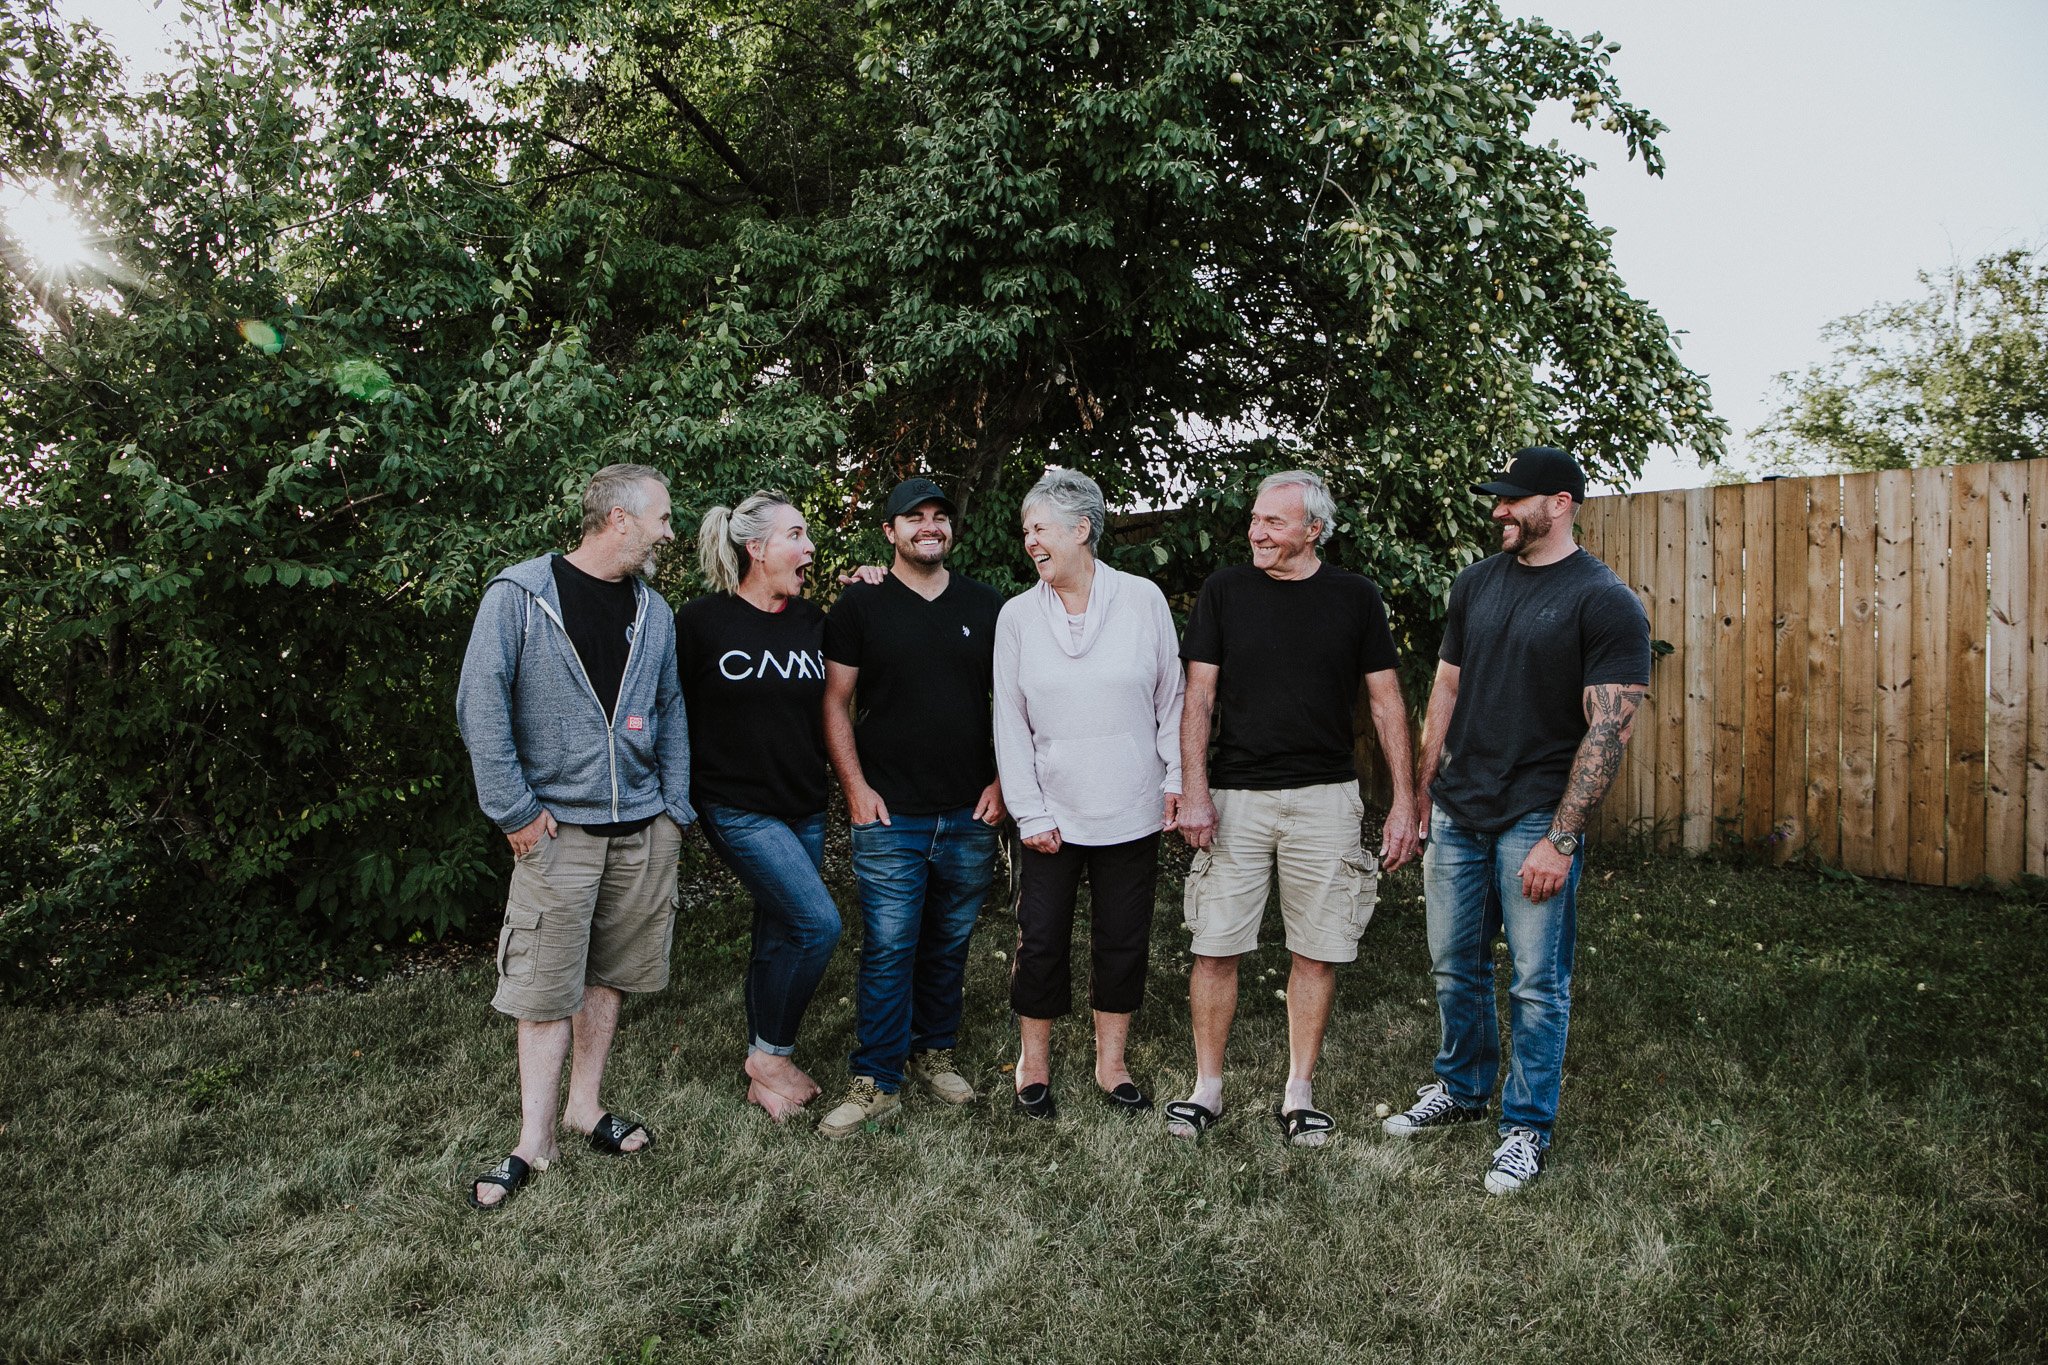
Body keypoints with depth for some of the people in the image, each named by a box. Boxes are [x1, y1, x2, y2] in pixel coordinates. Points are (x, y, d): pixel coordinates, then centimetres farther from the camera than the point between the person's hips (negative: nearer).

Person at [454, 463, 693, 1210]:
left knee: (607, 976, 13)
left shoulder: (653, 611, 10)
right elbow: (480, 704, -9)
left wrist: (674, 808, 6)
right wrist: (515, 810, -11)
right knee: (545, 986, 0)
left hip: (641, 827, 5)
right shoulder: (520, 594, -7)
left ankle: (585, 1105, 27)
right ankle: (534, 1140, 11)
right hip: (558, 827, -5)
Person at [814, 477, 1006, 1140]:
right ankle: (875, 1081, 10)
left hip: (970, 815, 3)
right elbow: (836, 704, 2)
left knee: (950, 944, 13)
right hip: (890, 816, -3)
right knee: (888, 949, -2)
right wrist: (856, 788, -6)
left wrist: (1002, 782, 4)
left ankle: (934, 1053, 30)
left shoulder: (986, 606, 9)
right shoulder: (860, 605, 1)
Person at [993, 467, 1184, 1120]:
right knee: (1041, 938, 5)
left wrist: (1176, 777, 1)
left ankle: (1111, 1063, 28)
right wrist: (1029, 812, -4)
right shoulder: (1017, 614, 0)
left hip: (1131, 811, 0)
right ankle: (1034, 1062, 25)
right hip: (1052, 814, 0)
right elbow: (1010, 721, 0)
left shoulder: (1142, 599, -3)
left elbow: (1170, 698, 5)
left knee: (1123, 938, 10)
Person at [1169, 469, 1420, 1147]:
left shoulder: (1356, 596, 3)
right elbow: (1198, 698, 2)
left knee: (1317, 951, 5)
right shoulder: (1225, 589, 2)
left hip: (1324, 798, 0)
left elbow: (1387, 704, 6)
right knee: (1215, 946, 1)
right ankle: (1207, 1086, 17)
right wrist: (1194, 791, -7)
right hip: (1235, 796, 0)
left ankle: (1299, 1091, 20)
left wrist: (1404, 801, 1)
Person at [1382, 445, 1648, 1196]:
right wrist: (1421, 796, 11)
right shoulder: (1476, 583, 8)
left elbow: (1608, 729, -14)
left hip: (1536, 820, -5)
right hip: (1457, 814, 6)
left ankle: (1526, 1127, 20)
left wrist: (1560, 839, -18)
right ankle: (1462, 1088, 36)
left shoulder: (1604, 601, -10)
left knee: (1537, 982, 4)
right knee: (1454, 965, 15)